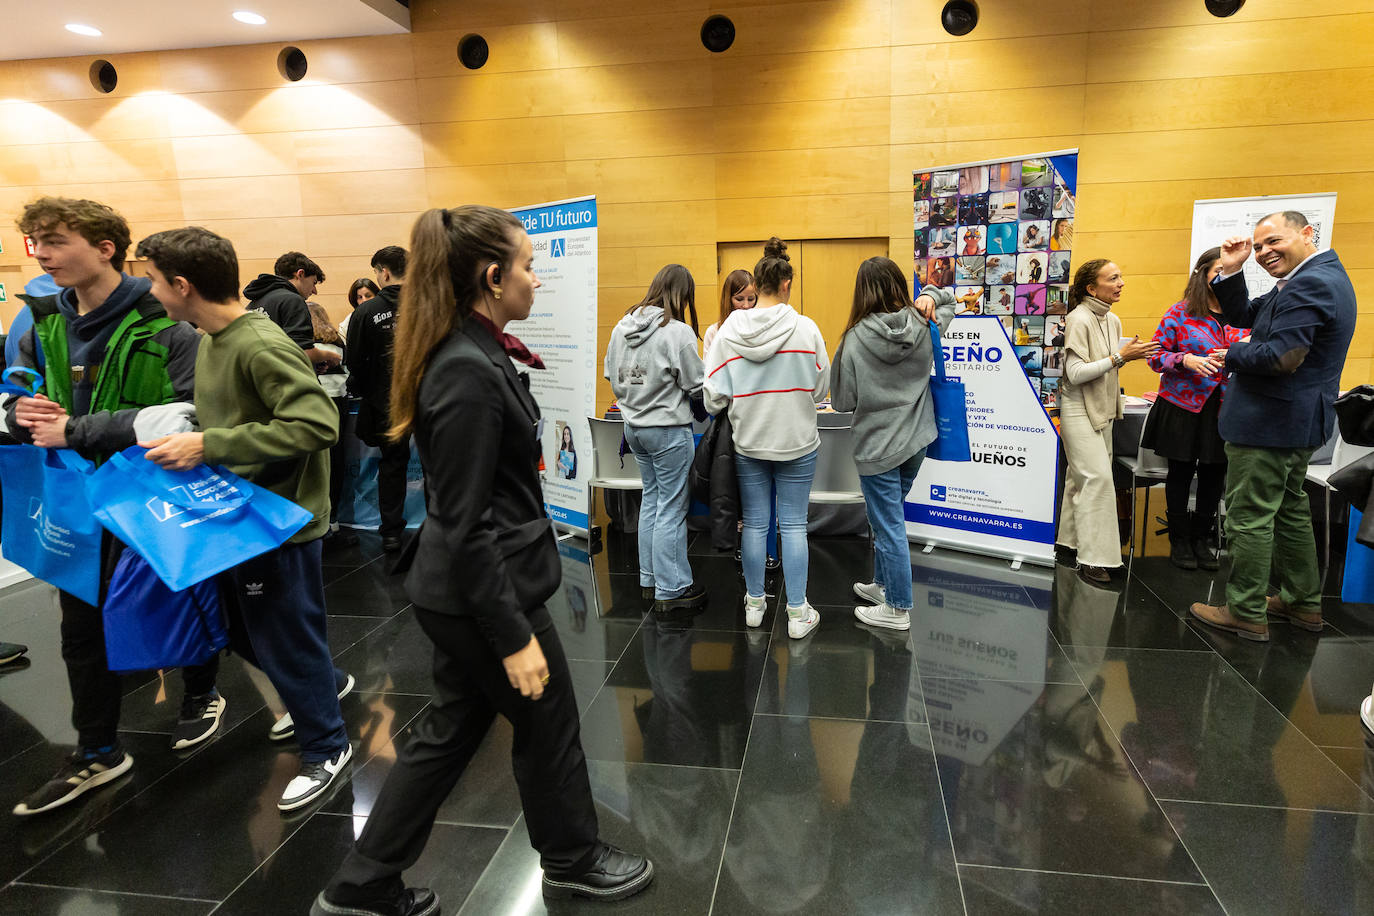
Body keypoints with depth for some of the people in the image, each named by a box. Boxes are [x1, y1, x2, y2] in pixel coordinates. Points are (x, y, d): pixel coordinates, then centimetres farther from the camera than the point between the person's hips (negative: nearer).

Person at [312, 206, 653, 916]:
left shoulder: (473, 354, 6)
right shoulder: (469, 373, -24)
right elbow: (466, 525, -24)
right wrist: (515, 637, -21)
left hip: (458, 590, 9)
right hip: (485, 592, -9)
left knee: (450, 730, 20)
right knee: (546, 721, 13)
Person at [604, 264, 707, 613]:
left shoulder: (622, 327, 3)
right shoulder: (678, 331, -17)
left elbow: (612, 376, 11)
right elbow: (697, 384, -12)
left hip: (634, 426, 7)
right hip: (669, 430, -7)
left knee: (651, 500, 19)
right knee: (672, 508, 1)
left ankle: (650, 577, 29)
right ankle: (671, 590, 10)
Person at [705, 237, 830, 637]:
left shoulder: (729, 329, -8)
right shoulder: (806, 328, -12)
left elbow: (715, 394, -8)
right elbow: (821, 388, -4)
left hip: (747, 442, 2)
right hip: (797, 442, -1)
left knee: (754, 523, 13)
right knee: (794, 525, 7)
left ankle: (754, 603, 27)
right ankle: (798, 613, 15)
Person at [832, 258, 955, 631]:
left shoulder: (856, 338, -18)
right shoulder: (923, 325, -3)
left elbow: (842, 401, -12)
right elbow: (950, 301, 21)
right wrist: (931, 295, 2)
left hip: (877, 446, -6)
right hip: (916, 439, 6)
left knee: (889, 526, 5)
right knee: (887, 517, 23)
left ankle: (897, 609, 17)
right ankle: (883, 585, 38)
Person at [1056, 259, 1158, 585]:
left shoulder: (1112, 320, 12)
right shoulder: (1079, 319, -14)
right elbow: (1075, 373, -19)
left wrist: (1129, 354, 5)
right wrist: (1119, 357, -21)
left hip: (1102, 410, 8)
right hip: (1078, 410, -8)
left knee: (1081, 478, 11)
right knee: (1096, 477, -13)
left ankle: (1069, 543, 19)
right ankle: (1093, 559, -9)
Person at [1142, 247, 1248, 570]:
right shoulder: (1181, 313, -3)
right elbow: (1156, 356, -5)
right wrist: (1187, 360, -22)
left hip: (1224, 407, 4)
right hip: (1183, 406, -3)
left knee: (1214, 474, 8)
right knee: (1181, 472, 5)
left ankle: (1200, 538, 24)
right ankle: (1179, 541, 18)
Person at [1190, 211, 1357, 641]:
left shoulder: (1309, 285, -20)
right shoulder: (1319, 277, 14)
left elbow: (1282, 358, -28)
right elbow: (1243, 316, 15)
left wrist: (1232, 356, -11)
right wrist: (1231, 271, 2)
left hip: (1268, 425, -11)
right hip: (1298, 421, 11)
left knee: (1249, 517, -2)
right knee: (1289, 509, 21)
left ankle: (1246, 613, 7)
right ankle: (1303, 603, 33)